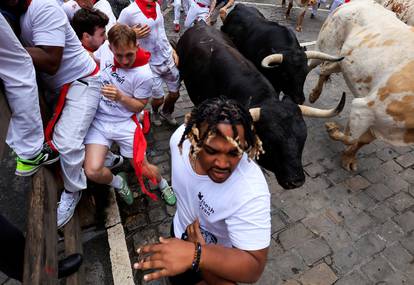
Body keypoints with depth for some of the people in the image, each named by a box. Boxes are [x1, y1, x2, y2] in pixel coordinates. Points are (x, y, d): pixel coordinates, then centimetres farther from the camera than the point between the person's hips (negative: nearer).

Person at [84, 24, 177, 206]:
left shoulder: (144, 74, -19)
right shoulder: (106, 47, -8)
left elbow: (139, 106, -7)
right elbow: (93, 60, 17)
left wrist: (120, 97, -25)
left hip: (124, 123, -3)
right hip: (99, 119, 3)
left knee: (143, 169, 2)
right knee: (92, 172, -12)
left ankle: (162, 183, 40)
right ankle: (118, 183, 25)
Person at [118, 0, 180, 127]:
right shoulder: (128, 12, -16)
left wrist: (172, 50, 10)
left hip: (168, 58, 5)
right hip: (150, 64, -5)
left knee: (175, 93, 11)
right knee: (158, 98, 3)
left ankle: (165, 113, 43)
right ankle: (155, 112, 41)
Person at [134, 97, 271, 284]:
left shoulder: (251, 193, -43)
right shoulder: (181, 136, -27)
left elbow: (254, 266, -37)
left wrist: (195, 255, -50)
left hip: (216, 256, -5)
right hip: (179, 231, 6)